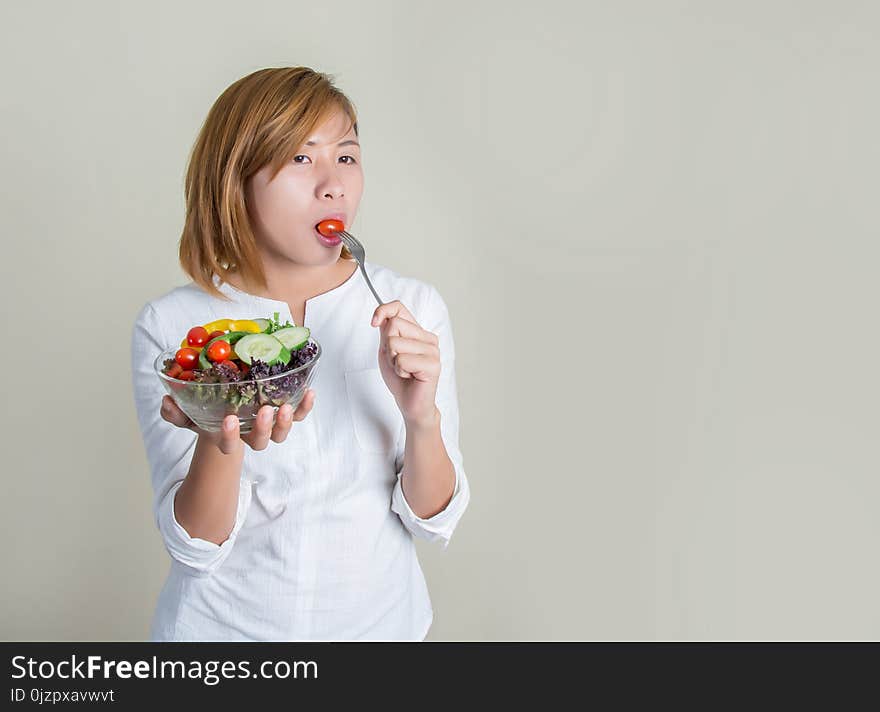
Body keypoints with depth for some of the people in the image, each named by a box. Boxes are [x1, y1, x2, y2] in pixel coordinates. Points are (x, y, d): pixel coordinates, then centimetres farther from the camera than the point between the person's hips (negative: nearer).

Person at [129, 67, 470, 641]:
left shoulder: (414, 307, -12)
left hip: (379, 620, 2)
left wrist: (422, 416, -28)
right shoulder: (170, 326, -15)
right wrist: (219, 442, -34)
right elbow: (194, 546, -16)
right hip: (222, 625, -1)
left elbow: (434, 521, -10)